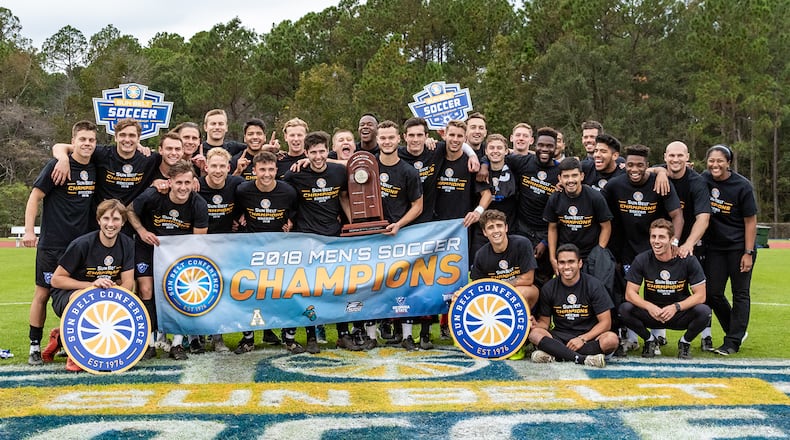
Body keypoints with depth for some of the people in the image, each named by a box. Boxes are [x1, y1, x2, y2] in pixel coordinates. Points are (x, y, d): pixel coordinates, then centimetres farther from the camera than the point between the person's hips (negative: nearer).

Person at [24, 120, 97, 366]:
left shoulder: (95, 168, 7)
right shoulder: (57, 166, -8)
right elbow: (35, 197, -7)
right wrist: (29, 230, -14)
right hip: (52, 244, -5)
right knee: (43, 293, 1)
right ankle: (34, 347, 10)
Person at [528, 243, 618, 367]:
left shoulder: (593, 285, -3)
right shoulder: (548, 288, 3)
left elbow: (605, 322, -6)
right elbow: (545, 321, 6)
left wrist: (582, 339, -18)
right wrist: (536, 324, -19)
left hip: (589, 336, -1)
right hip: (559, 337, 1)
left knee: (612, 339, -33)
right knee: (534, 333, -29)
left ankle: (553, 354, -32)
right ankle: (583, 358, -38)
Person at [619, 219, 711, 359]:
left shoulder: (687, 260, -12)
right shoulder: (642, 260, -9)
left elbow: (700, 295, -11)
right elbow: (630, 293, -10)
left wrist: (676, 307, -27)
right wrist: (649, 307, -29)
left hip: (680, 315, -1)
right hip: (651, 313, 1)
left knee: (704, 311, -30)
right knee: (625, 309, -27)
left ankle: (685, 342, 2)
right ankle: (650, 340, 3)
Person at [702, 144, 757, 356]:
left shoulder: (742, 186, -13)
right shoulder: (704, 180, -1)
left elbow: (750, 221, -10)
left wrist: (748, 253, -14)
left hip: (739, 247, -4)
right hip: (715, 247, 5)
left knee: (740, 294, 3)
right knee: (713, 293, 5)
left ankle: (733, 341, 11)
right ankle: (737, 332, 24)